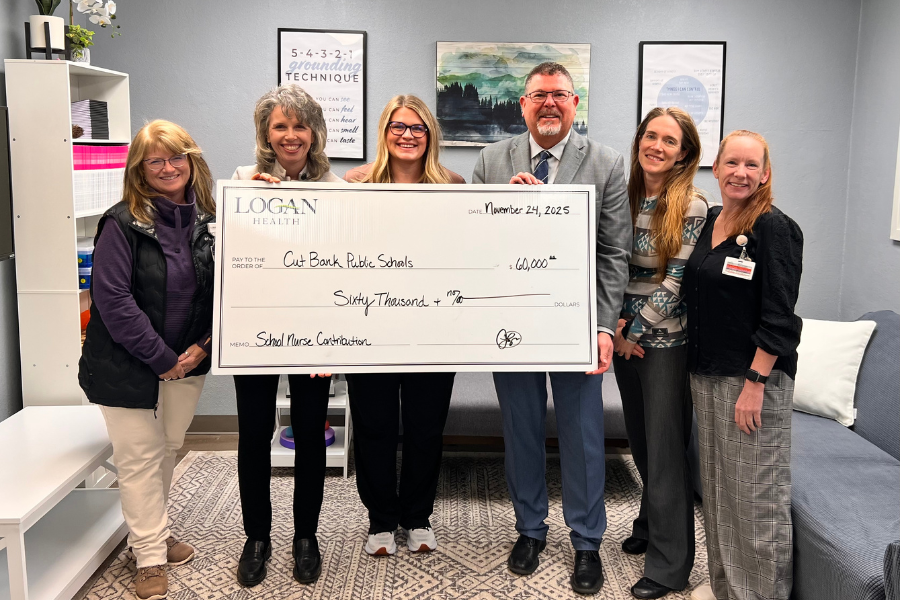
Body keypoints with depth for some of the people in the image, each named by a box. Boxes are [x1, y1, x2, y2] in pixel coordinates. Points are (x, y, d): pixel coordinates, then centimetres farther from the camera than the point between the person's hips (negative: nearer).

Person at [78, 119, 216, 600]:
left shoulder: (206, 219, 0)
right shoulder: (122, 224, -14)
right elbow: (113, 299, -18)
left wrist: (202, 347, -7)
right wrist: (163, 359, -16)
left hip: (186, 361, 5)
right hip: (129, 363, -4)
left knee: (168, 449, 16)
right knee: (140, 456, 3)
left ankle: (155, 531, 35)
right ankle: (150, 556, 17)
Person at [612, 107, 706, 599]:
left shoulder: (691, 208, -11)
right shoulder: (622, 196, 5)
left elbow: (676, 282, -14)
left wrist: (636, 332, -12)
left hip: (666, 341, -5)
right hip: (625, 337, 5)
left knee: (665, 447, 2)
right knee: (640, 441, 16)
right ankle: (650, 525, 36)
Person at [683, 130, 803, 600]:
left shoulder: (774, 228, -11)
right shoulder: (709, 221, 10)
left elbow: (778, 316, -15)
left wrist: (754, 383, -19)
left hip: (754, 375, -7)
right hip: (706, 373, 7)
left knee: (755, 492, 0)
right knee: (716, 484, 16)